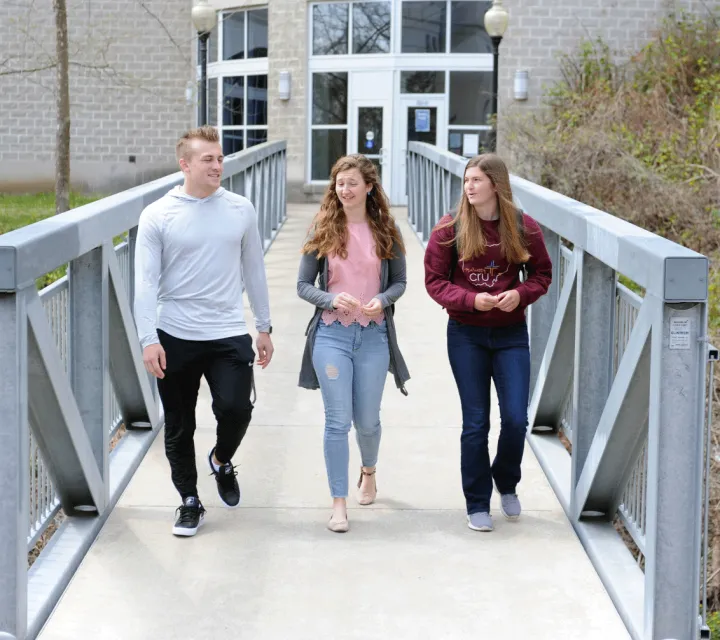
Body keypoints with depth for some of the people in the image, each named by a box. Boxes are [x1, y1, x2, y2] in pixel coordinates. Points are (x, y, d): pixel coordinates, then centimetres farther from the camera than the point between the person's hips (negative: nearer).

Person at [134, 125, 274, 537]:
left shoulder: (241, 210, 4)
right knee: (179, 427, 7)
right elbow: (146, 282, -6)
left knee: (236, 408, -15)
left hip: (229, 335, 1)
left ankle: (222, 461, 18)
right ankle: (190, 500, 26)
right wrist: (148, 340, -14)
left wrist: (264, 327, 13)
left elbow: (254, 271, 12)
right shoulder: (157, 216, -4)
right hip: (175, 337, -1)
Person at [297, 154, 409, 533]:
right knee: (338, 421, -4)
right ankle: (338, 504, 2)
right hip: (331, 335, -1)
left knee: (367, 420, 11)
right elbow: (303, 285, 2)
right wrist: (332, 299, -17)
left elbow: (400, 281, 8)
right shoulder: (322, 231, 0)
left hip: (373, 335, 1)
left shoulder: (386, 231, 2)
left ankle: (368, 472, 43)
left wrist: (382, 300, -13)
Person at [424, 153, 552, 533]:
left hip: (511, 334, 1)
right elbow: (435, 281, -3)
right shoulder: (450, 229, -6)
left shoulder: (523, 227, -3)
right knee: (476, 422, 3)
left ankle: (506, 483, 26)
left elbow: (542, 274, 6)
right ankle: (477, 505, 16)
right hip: (466, 335, -1)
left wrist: (520, 294, -15)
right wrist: (471, 299, -19)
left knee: (516, 418, -4)